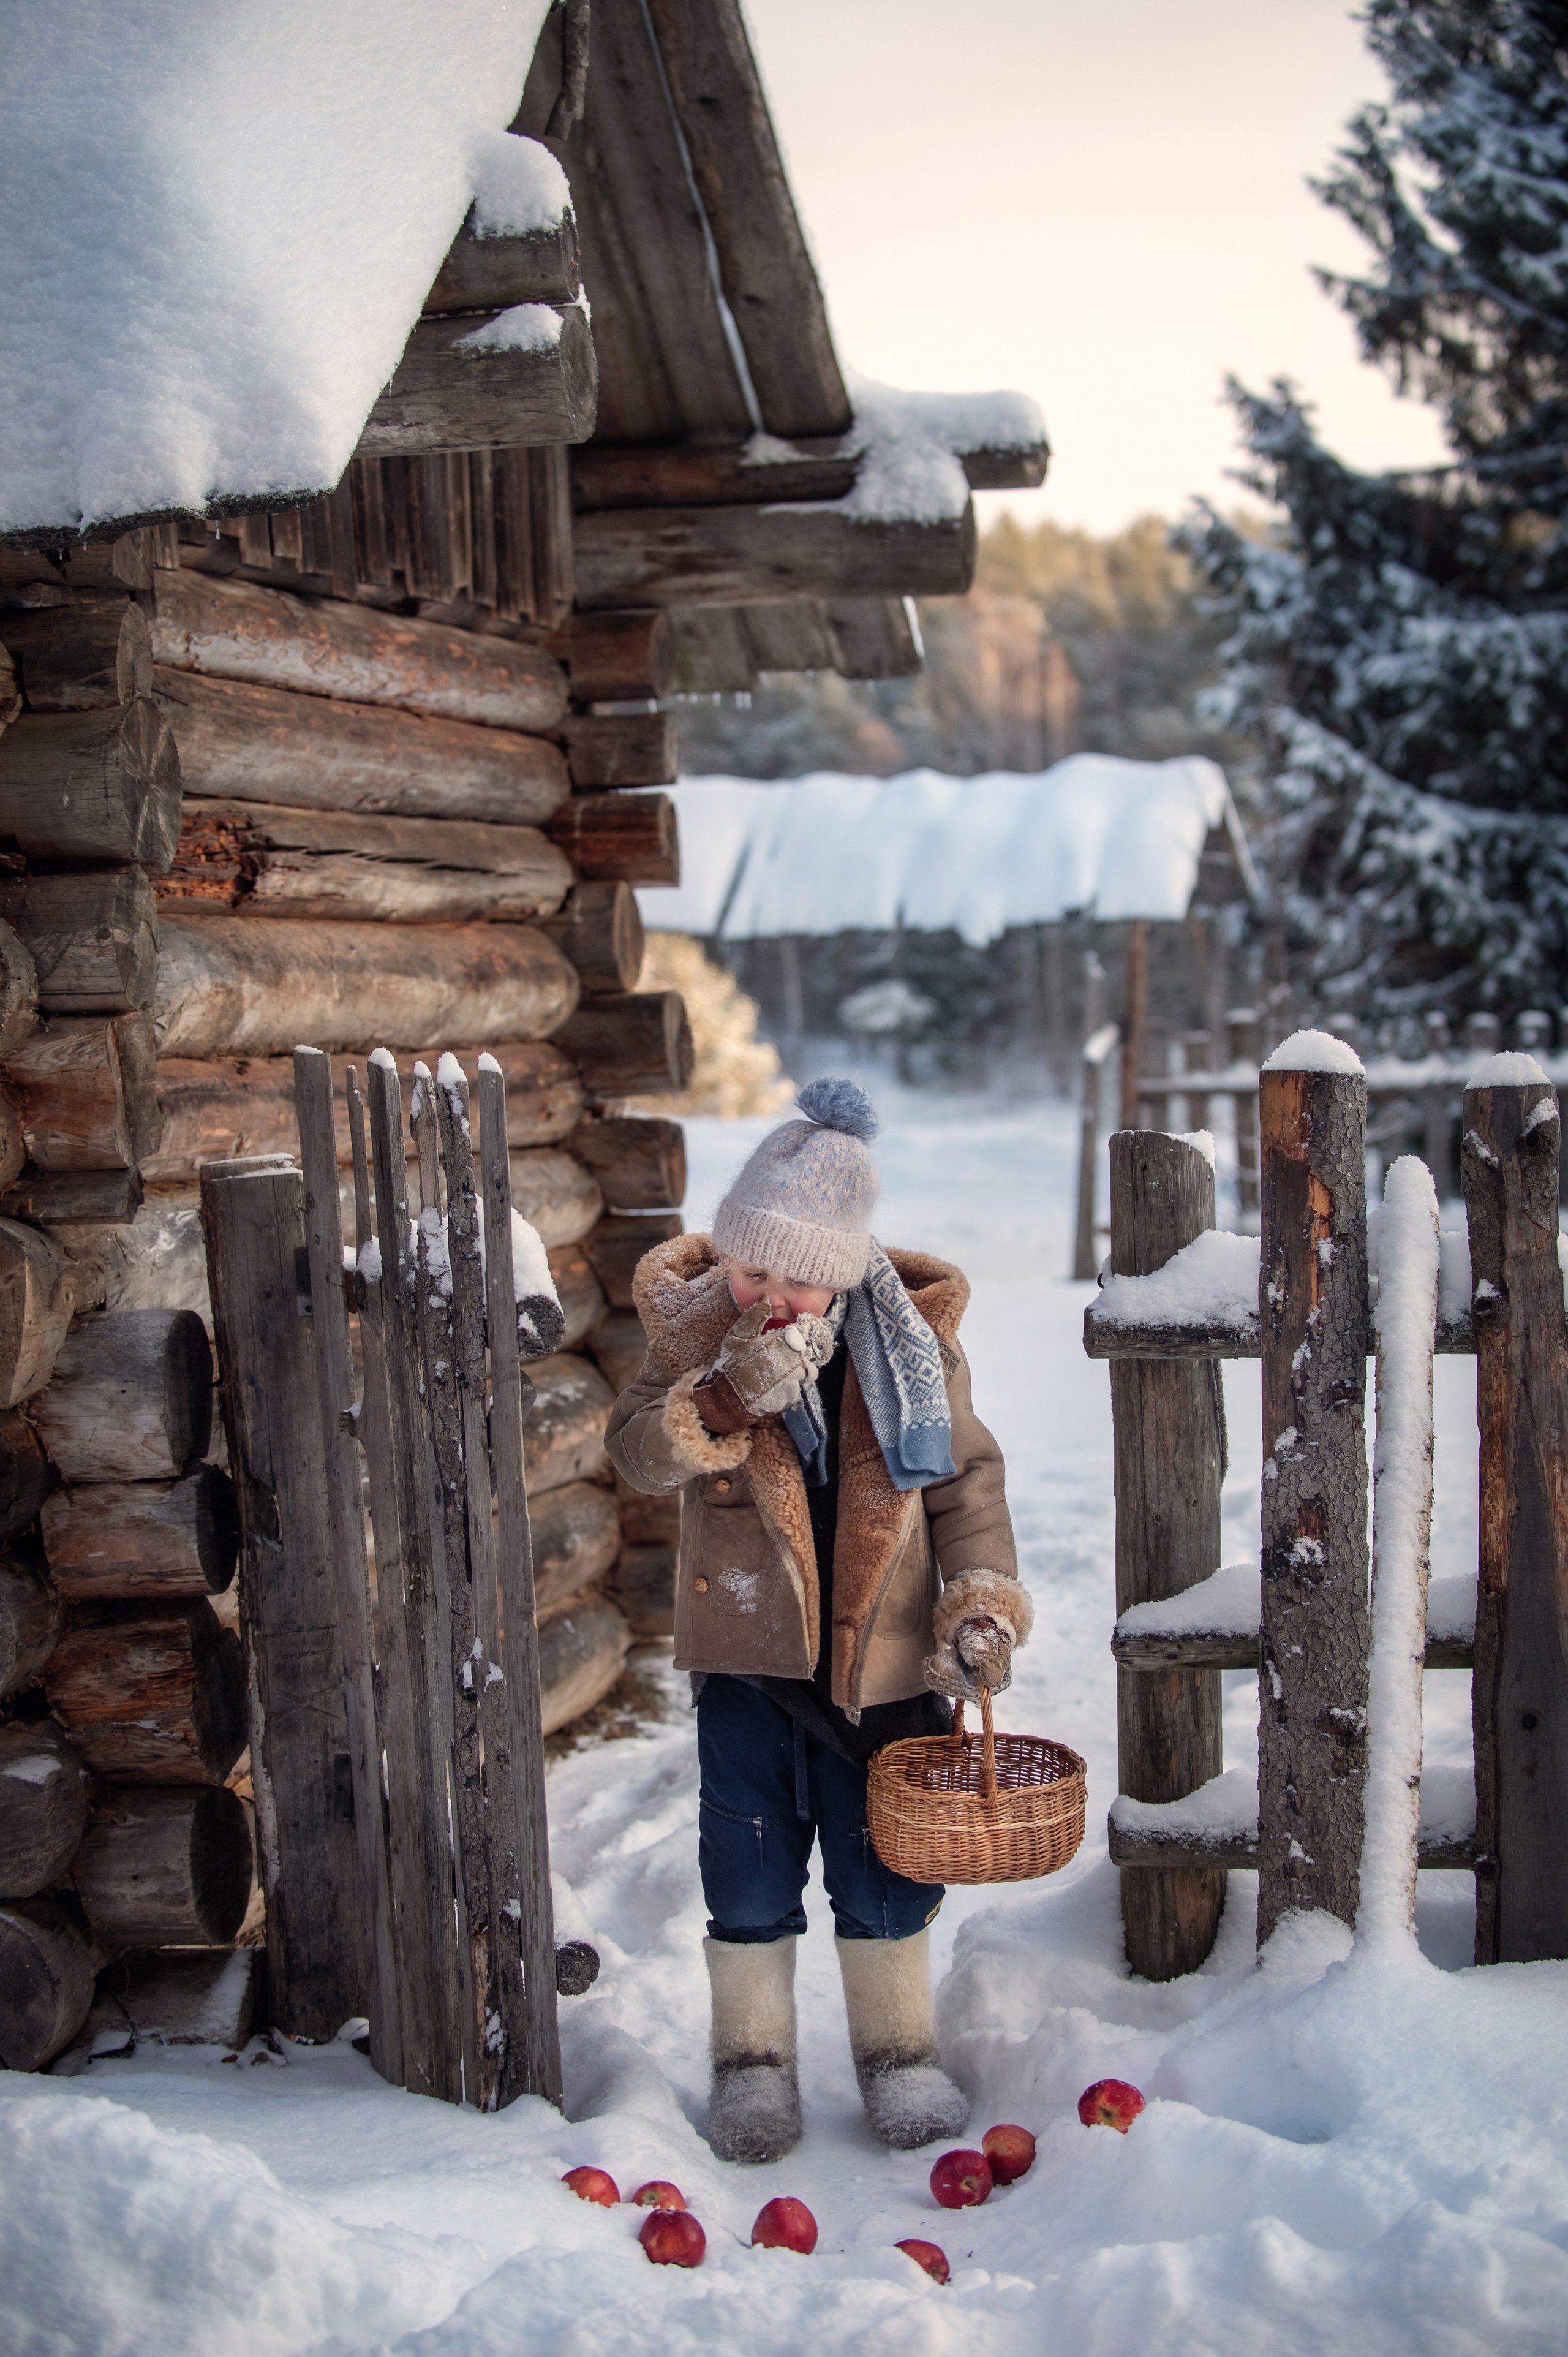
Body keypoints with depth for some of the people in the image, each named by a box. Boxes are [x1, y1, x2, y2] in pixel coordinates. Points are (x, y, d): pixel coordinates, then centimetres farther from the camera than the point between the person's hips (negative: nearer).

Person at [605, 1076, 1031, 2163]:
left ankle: (900, 2054, 32)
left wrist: (983, 1597, -10)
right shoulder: (699, 1326, -7)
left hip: (885, 1653, 0)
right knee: (751, 1868, 9)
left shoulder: (914, 1339, -5)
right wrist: (727, 1395, -31)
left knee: (887, 1866, 11)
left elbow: (967, 1477, 2)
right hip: (748, 1649, 0)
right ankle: (754, 2062, 29)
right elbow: (637, 1449, -15)